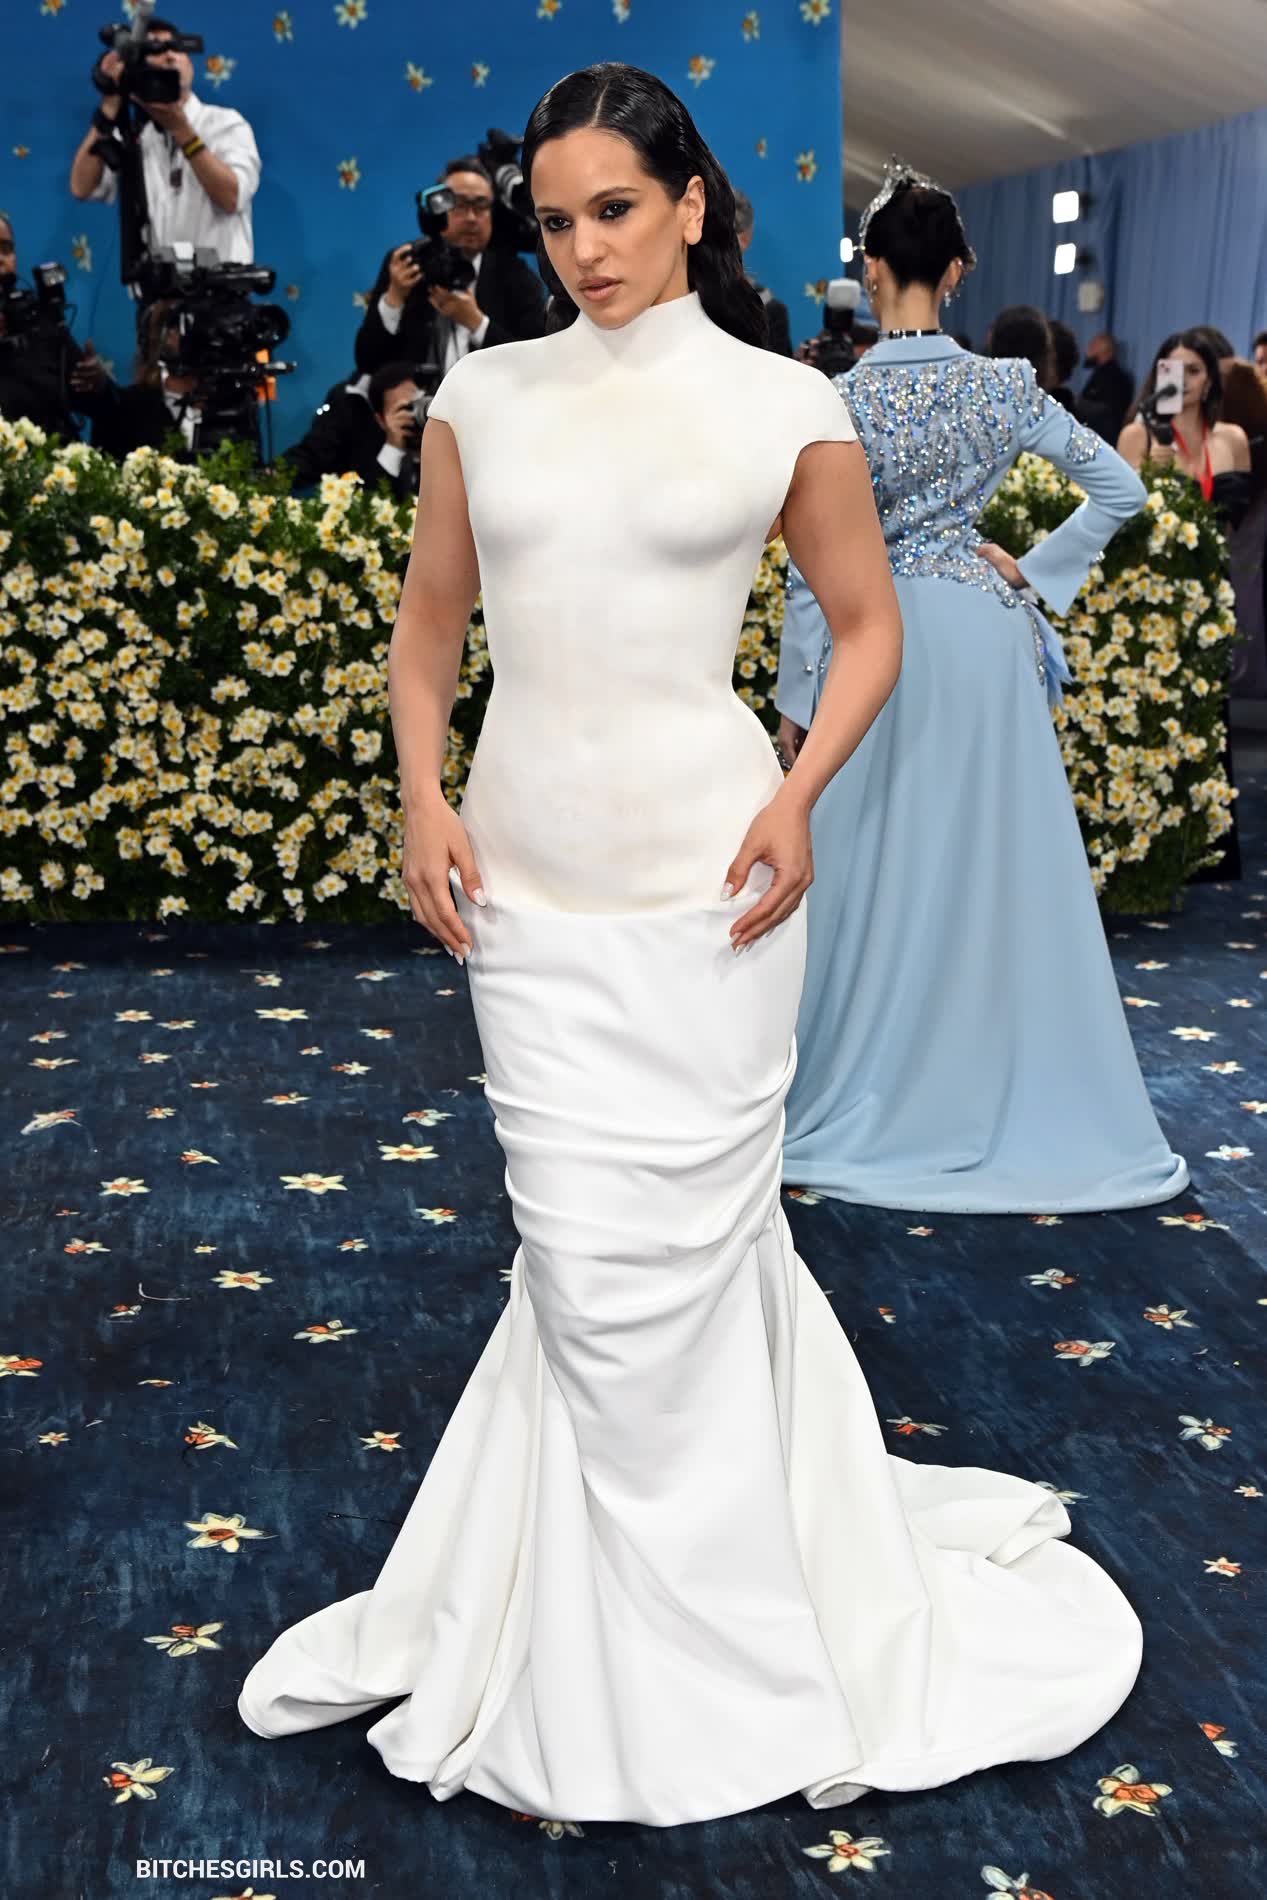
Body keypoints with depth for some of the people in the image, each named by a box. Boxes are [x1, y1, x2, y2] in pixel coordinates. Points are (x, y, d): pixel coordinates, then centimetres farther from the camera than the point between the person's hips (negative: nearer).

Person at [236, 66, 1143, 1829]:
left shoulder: (785, 405, 2)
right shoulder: (483, 394, 9)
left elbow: (868, 624, 9)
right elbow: (429, 620, 15)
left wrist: (798, 800, -6)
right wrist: (424, 798, 1)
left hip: (698, 875, -2)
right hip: (525, 880, 3)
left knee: (682, 1238, 3)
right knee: (587, 1255, 6)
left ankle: (692, 1651, 26)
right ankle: (604, 1654, 29)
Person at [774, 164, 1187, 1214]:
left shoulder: (838, 401, -10)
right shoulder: (1004, 383, -1)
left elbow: (815, 565, -9)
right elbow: (1121, 487, 0)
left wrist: (797, 693, -1)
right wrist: (1032, 575, 5)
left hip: (880, 639, -3)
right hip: (983, 632, 3)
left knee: (880, 869, 7)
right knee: (1003, 862, 10)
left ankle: (866, 1101, 18)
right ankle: (1018, 1100, 18)